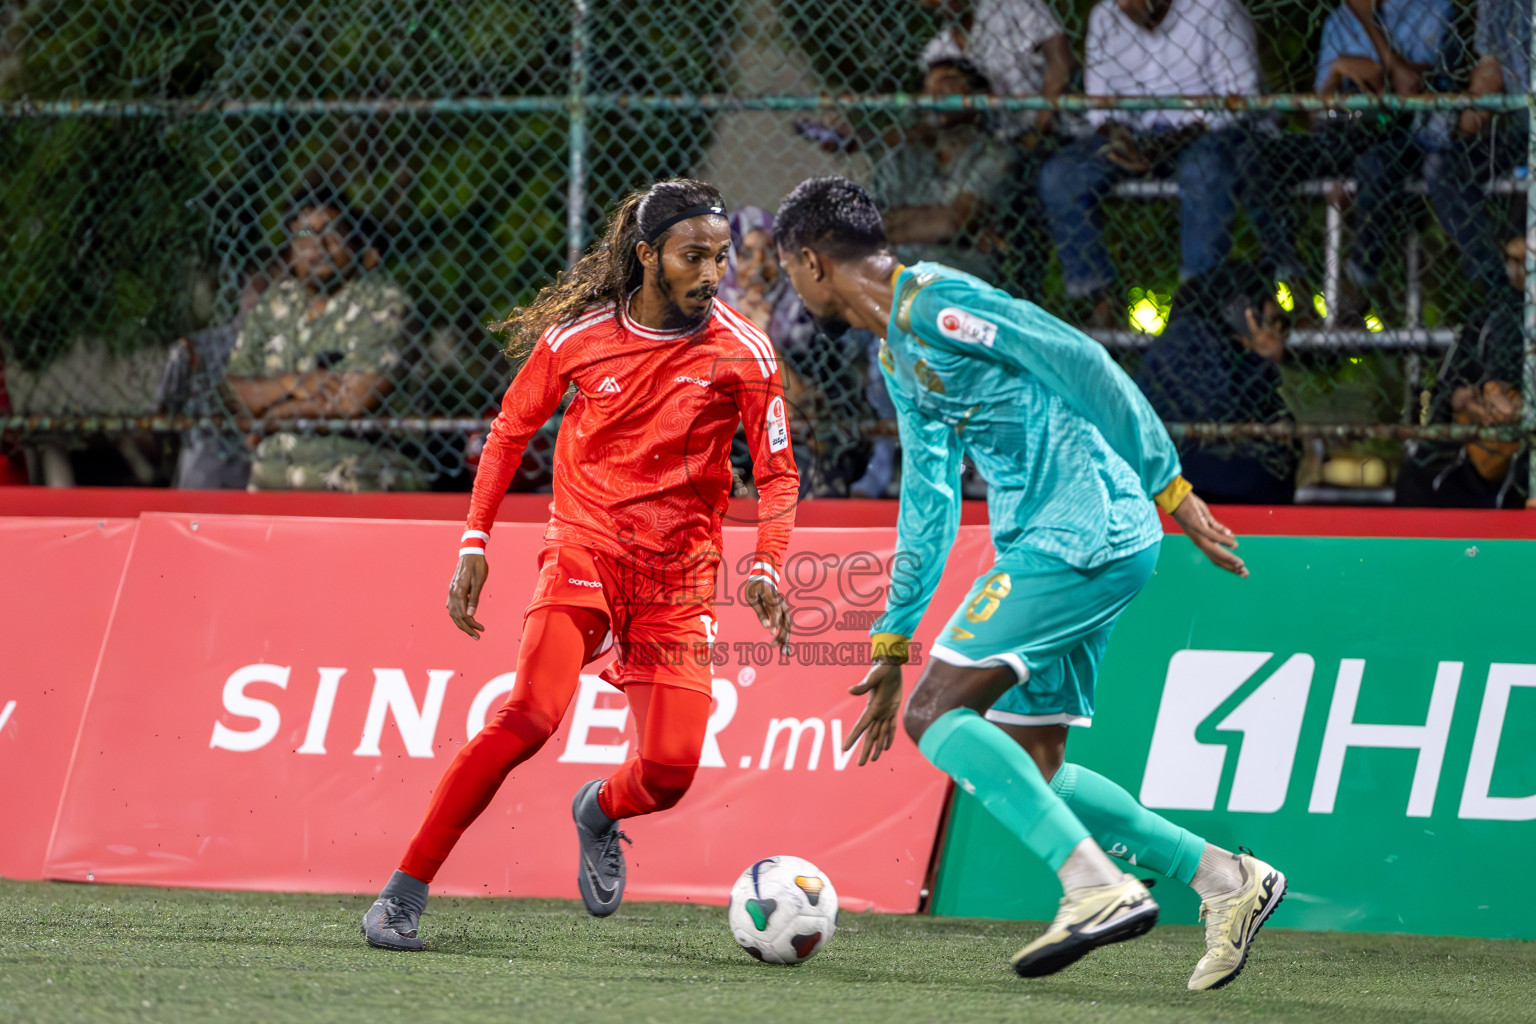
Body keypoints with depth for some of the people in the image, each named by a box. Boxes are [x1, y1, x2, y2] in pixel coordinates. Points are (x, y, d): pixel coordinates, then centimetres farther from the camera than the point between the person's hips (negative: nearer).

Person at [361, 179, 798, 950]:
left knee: (670, 770, -11)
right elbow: (509, 431, 10)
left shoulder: (742, 353, -4)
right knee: (532, 714, -25)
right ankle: (404, 891, -17)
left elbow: (777, 472, 3)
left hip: (678, 576, 2)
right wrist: (474, 545, 4)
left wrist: (767, 568, -13)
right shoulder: (577, 336, -3)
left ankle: (599, 813, 28)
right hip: (583, 548, -2)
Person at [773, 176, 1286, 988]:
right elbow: (927, 503, 28)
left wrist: (1170, 491, -15)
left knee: (936, 715, -13)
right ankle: (1225, 880, 11)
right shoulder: (896, 355, 21)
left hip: (1085, 535, -10)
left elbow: (1087, 365, -14)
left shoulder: (934, 300, -10)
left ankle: (1099, 886, -20)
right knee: (1027, 772, 9)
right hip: (1047, 546, 10)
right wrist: (891, 646, 29)